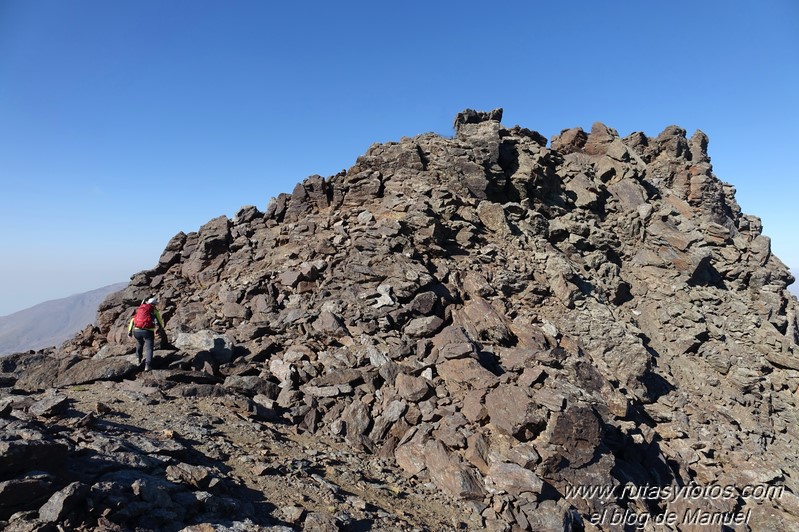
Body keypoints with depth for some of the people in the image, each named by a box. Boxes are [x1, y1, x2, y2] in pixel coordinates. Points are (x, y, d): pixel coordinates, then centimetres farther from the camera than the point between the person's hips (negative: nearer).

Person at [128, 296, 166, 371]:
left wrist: (130, 331, 19)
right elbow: (160, 321, 8)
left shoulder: (139, 309, 20)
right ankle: (148, 365, -16)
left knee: (139, 344, 31)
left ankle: (138, 358, 44)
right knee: (148, 348, -5)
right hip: (148, 331, -4)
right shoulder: (154, 310, 8)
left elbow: (132, 320, 17)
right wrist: (162, 331, 19)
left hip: (137, 330, 4)